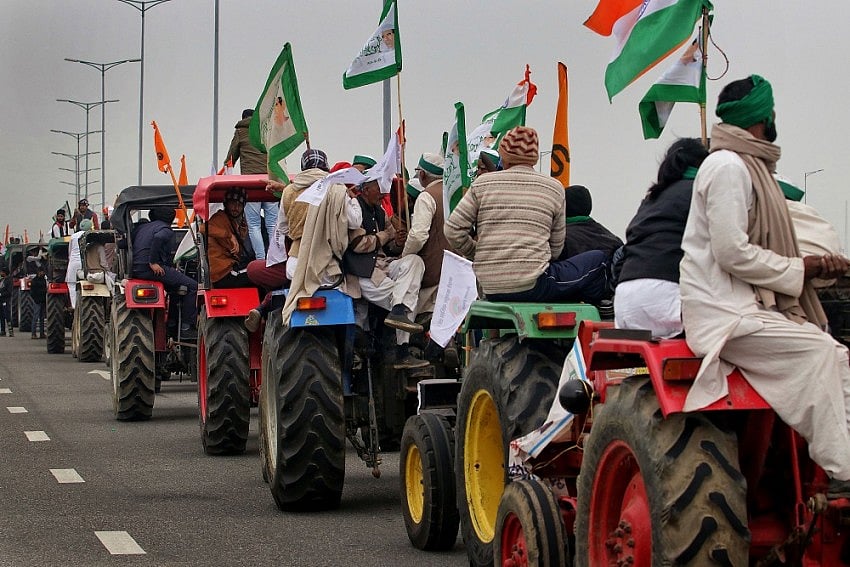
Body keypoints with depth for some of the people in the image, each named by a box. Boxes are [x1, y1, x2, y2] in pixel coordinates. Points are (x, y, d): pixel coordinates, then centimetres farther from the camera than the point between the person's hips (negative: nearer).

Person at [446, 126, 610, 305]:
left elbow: (453, 230, 3)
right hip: (533, 286, -4)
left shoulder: (482, 184, 6)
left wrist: (477, 255, 18)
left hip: (490, 290, 4)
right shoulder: (554, 188, 5)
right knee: (598, 259, 15)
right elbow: (556, 247, 7)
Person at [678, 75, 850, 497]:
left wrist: (813, 264, 4)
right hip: (722, 312, -9)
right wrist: (803, 268, -11)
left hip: (751, 304, 9)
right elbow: (732, 254, -19)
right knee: (816, 349, -22)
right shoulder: (728, 166, -11)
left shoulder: (750, 167, 20)